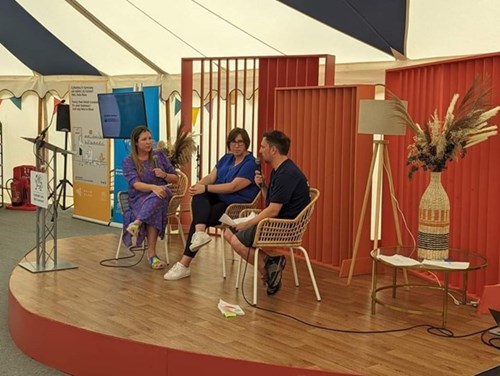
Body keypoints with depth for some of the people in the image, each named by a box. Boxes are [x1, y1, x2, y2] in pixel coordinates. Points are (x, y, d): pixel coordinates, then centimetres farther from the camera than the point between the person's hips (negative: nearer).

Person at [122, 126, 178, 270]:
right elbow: (135, 184, -15)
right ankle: (152, 254, -40)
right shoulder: (128, 161, 3)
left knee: (155, 199, -39)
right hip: (139, 198, -2)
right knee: (154, 210, -39)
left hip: (161, 194, 2)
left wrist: (164, 175, -10)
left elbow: (175, 179, 14)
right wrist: (153, 187, -35)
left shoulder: (159, 155, 11)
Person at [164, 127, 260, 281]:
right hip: (218, 198, 7)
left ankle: (184, 264, -20)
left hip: (236, 206, -7)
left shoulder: (251, 163, -10)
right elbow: (211, 177, 7)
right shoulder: (226, 158, 16)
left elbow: (233, 187, -20)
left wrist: (205, 188, -23)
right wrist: (198, 185, -16)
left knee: (197, 219, -23)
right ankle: (200, 232, -49)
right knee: (199, 197, -27)